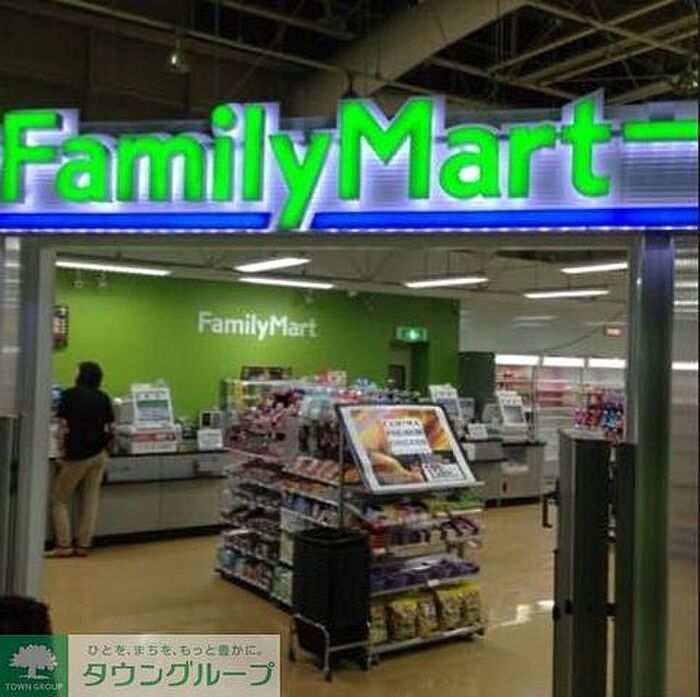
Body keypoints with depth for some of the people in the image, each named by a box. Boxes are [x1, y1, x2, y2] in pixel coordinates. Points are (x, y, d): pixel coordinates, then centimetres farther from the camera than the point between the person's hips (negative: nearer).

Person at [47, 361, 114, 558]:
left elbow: (64, 427, -7)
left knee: (59, 499, 8)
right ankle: (83, 545, 9)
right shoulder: (103, 398, 7)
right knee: (91, 499, 8)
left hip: (78, 455, -4)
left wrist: (63, 453, -1)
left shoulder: (69, 395, -4)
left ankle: (64, 546, 4)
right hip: (99, 454, 4)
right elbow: (110, 427, 4)